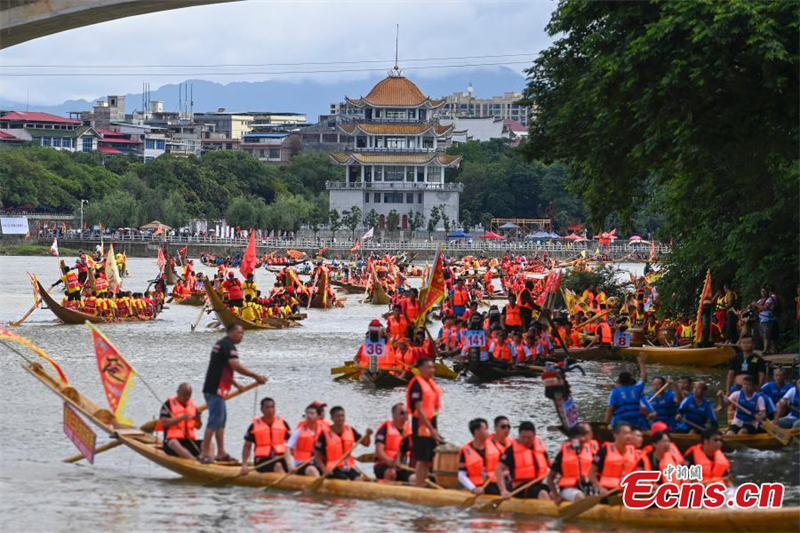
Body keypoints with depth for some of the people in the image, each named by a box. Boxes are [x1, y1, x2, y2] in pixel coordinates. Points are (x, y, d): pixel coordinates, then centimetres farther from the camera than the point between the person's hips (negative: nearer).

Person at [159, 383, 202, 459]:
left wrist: (198, 419, -8)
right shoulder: (169, 404, 2)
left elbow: (198, 427, 16)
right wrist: (181, 418, -20)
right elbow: (164, 423, -10)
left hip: (190, 441, 5)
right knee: (173, 443, -39)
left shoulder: (192, 405, 16)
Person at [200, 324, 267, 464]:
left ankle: (221, 453, 18)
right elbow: (236, 366, -24)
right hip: (215, 389, -11)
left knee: (221, 419, 15)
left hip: (211, 388, 11)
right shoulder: (228, 345, -12)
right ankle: (205, 454, -11)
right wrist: (256, 376, -20)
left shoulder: (221, 344, 20)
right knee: (214, 421, -10)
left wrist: (235, 384, 26)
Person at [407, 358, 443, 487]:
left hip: (431, 424, 9)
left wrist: (435, 429, 15)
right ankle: (418, 488, -7)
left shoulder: (431, 382, 13)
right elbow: (419, 410, -18)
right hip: (421, 426, -9)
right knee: (422, 460, -9)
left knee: (428, 461, 11)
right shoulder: (417, 384, -13)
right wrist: (431, 429, -20)